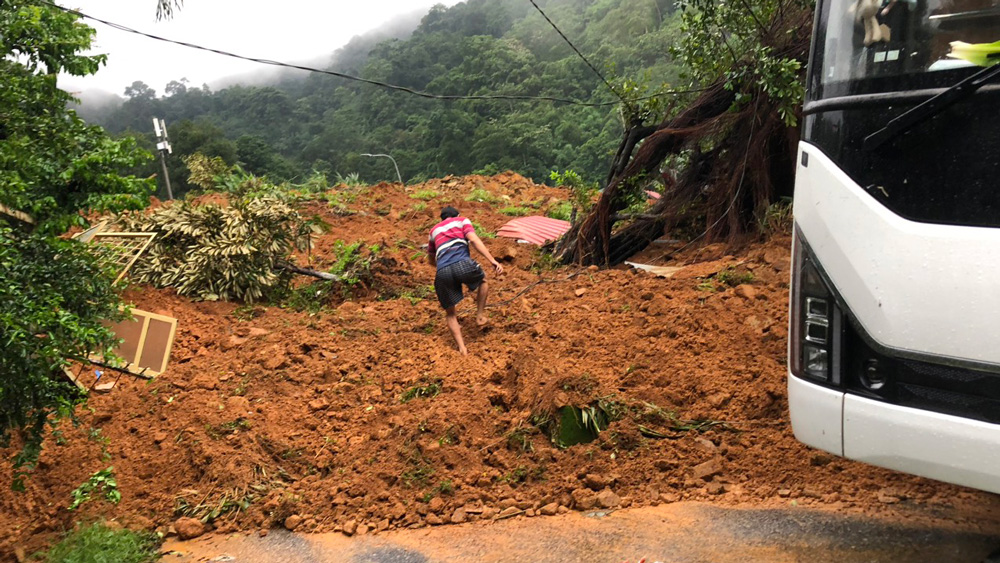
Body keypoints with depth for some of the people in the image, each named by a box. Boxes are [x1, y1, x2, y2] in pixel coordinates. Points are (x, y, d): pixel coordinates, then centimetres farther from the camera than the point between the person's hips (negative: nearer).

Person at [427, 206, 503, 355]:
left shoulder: (434, 230, 33)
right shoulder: (462, 220, 23)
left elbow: (431, 259, 42)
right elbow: (474, 240, 3)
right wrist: (493, 261, -4)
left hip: (442, 272, 2)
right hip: (463, 264, -2)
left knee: (450, 313, 16)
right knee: (483, 281, 33)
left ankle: (462, 348, 5)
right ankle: (480, 316, 27)